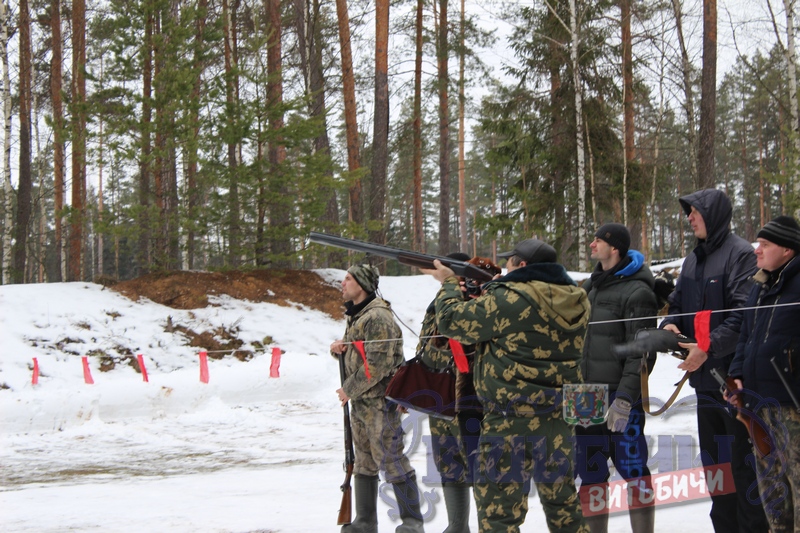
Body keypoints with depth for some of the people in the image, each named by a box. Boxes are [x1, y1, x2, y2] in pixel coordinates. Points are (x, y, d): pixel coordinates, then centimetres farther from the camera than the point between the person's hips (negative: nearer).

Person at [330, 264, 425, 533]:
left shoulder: (378, 317, -17)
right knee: (364, 462, 14)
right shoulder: (356, 315, 15)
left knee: (391, 460, -7)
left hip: (380, 401, -10)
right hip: (360, 402, 10)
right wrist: (338, 348, 1)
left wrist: (349, 389, -15)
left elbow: (379, 364, -23)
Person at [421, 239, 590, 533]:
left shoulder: (509, 299, -15)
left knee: (499, 508, 0)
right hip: (559, 420, 7)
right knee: (562, 503, 20)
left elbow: (453, 321, -7)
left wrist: (449, 285, 11)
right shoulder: (575, 300, 6)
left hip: (511, 420, -7)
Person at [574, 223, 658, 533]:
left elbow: (641, 354, -16)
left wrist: (625, 398, -22)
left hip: (620, 396, -8)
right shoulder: (591, 287, 14)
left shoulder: (637, 292, -11)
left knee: (631, 468, -4)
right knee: (590, 471, 12)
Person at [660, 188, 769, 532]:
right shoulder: (693, 260, 15)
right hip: (704, 376, 8)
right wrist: (670, 325, -3)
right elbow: (678, 304, 19)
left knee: (743, 461, -5)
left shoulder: (741, 254, -11)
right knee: (713, 461, 14)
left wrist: (709, 347, -26)